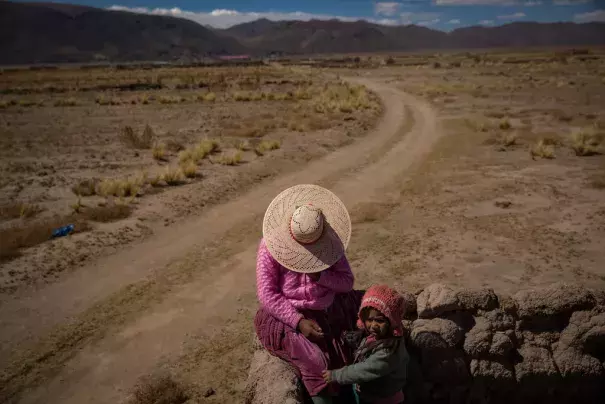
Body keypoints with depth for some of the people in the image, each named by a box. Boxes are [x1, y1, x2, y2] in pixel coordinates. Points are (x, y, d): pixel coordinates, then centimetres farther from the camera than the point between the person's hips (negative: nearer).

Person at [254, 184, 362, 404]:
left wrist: (319, 275, -25)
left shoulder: (330, 241, -9)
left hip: (328, 312, 4)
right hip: (286, 317, -4)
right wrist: (299, 322, -26)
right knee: (317, 364, -24)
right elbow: (267, 294, -18)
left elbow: (347, 281, -6)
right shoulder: (271, 245, -18)